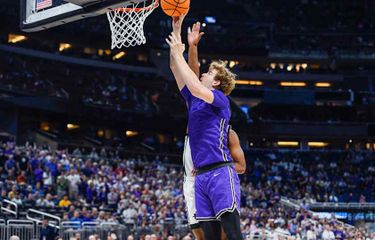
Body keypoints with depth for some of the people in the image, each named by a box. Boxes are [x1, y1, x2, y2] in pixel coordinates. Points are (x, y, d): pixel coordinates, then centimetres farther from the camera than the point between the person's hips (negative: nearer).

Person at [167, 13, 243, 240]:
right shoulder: (194, 100, 20)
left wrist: (178, 54, -9)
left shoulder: (221, 99, 0)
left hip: (221, 173, -7)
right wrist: (177, 28, 15)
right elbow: (175, 67, 20)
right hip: (201, 176, 7)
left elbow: (195, 88, -20)